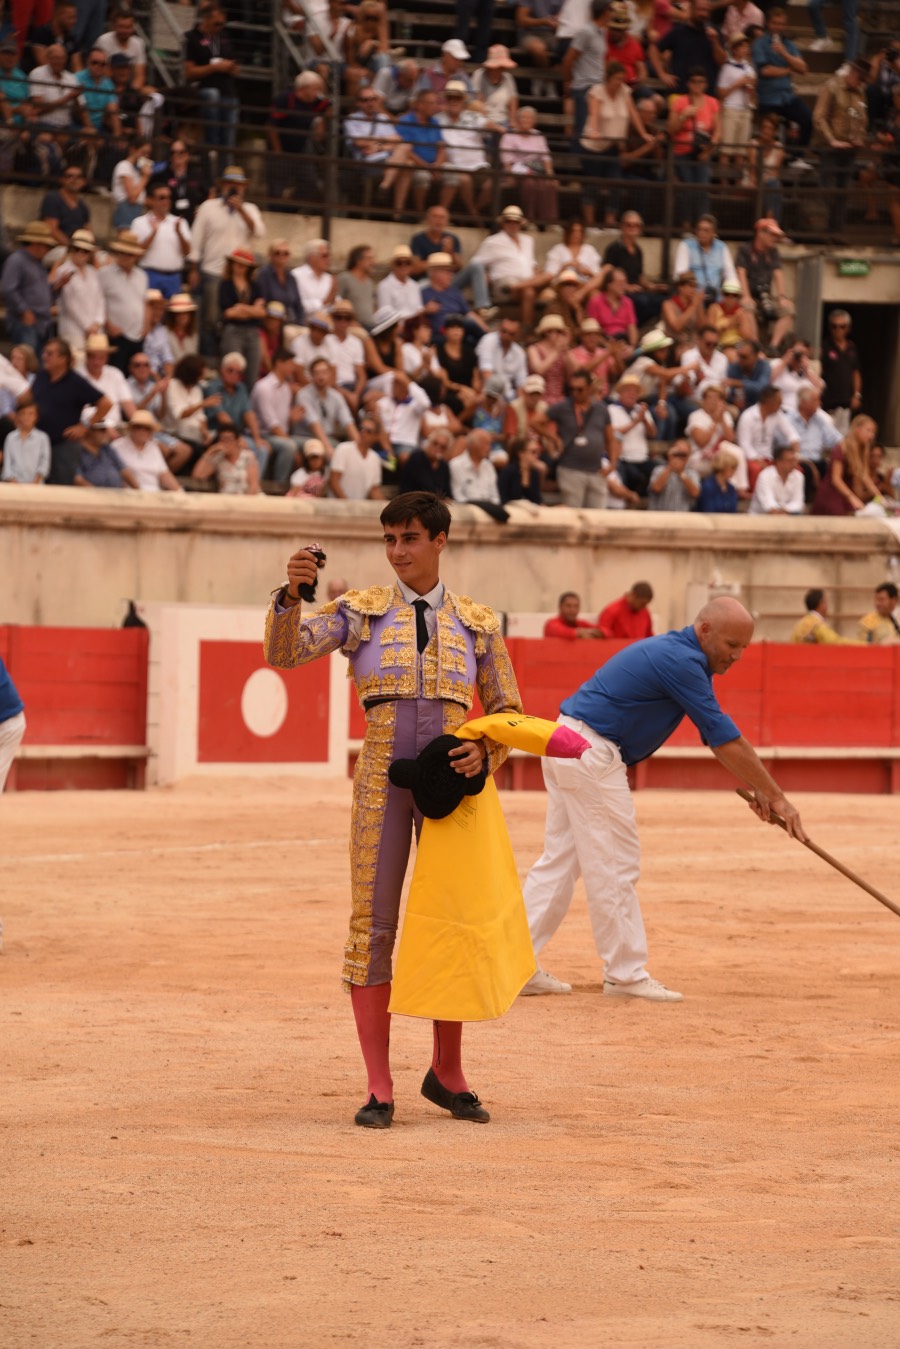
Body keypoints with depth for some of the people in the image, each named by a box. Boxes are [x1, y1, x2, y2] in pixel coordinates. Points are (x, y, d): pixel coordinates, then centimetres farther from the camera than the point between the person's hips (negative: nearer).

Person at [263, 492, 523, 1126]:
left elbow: (508, 709, 12)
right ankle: (379, 1087, 3)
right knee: (373, 924, -2)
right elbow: (285, 652, -9)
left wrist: (484, 751, -8)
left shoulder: (476, 622, 7)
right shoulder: (362, 610, 3)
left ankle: (448, 1073, 21)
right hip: (382, 780, -1)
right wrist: (292, 594, -27)